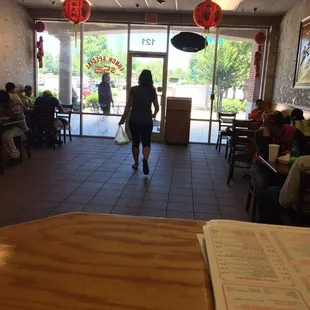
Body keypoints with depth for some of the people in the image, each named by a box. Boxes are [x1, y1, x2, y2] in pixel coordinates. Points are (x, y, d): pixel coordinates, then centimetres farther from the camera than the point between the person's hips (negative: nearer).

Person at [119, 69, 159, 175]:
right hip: (147, 121, 0)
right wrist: (154, 115, 26)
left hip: (134, 120, 0)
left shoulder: (134, 90, -6)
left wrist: (123, 119, 4)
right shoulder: (152, 91, -2)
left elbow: (128, 106, -6)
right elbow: (157, 108, 4)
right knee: (146, 142, 8)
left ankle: (136, 164, 24)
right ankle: (145, 159, -20)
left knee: (135, 142, 16)